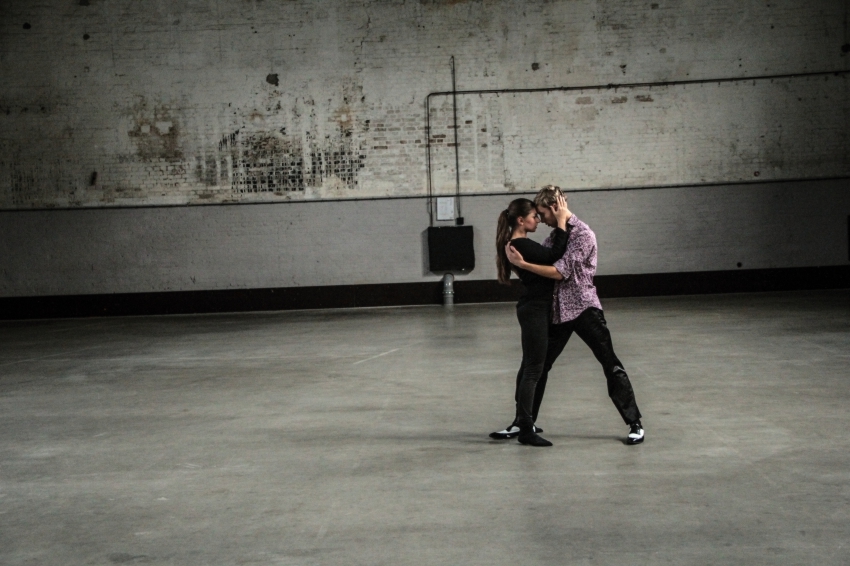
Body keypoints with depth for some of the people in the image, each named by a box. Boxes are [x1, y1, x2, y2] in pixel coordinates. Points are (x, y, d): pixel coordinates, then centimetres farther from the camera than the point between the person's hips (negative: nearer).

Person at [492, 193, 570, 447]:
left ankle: (522, 421, 29)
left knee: (529, 366, 18)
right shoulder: (521, 245, -20)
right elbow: (554, 255, -26)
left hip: (535, 308, 11)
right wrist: (561, 221, -20)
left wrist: (559, 223, 9)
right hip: (535, 309, -11)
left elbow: (549, 253, 17)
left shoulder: (519, 244, 12)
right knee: (534, 369, -7)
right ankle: (525, 429, -4)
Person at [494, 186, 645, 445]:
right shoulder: (554, 235, 12)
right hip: (557, 310, 7)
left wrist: (522, 264, -23)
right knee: (539, 365, 10)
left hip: (583, 308, -7)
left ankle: (635, 424, 7)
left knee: (610, 365, -2)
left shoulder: (583, 234, -13)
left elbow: (561, 272, -21)